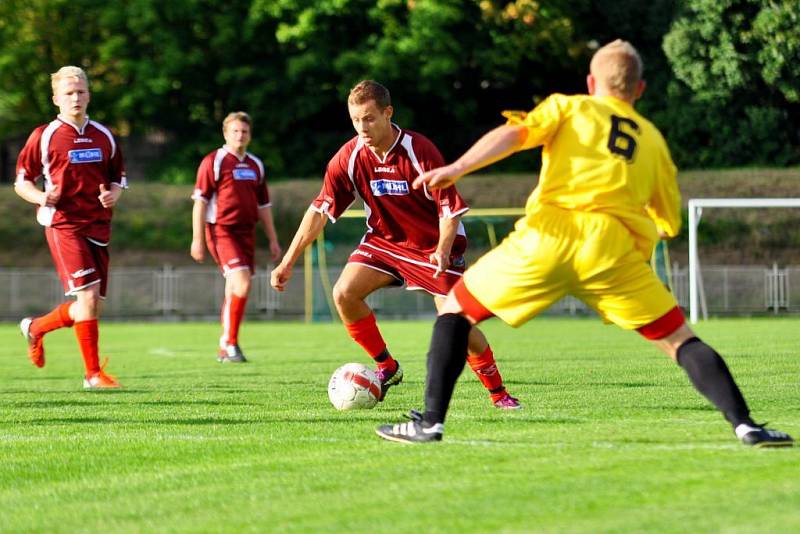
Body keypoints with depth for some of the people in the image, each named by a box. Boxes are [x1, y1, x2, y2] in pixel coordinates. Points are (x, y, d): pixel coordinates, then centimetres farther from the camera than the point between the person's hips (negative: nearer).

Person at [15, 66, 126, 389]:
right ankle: (93, 374, -10)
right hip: (63, 225, -5)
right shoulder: (44, 137, -2)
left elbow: (118, 178, 19)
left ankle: (36, 327, 33)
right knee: (87, 295, -17)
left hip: (98, 226, 5)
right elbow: (21, 181, 3)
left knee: (93, 306, 7)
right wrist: (41, 197, -18)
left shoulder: (104, 137, 10)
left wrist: (114, 195, -4)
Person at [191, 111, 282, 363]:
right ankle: (230, 342, -13)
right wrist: (197, 239, -12)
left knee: (234, 290, 9)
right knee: (241, 283, -20)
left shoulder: (255, 165, 16)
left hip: (246, 233, 7)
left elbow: (263, 205, 22)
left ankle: (225, 350, 17)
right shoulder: (214, 162, -4)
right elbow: (200, 201, -7)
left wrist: (273, 239, 19)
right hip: (221, 230, -7)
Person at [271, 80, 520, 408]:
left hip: (434, 244, -4)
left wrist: (443, 250, -35)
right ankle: (386, 368, 1)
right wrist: (288, 262, -12)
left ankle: (498, 393, 3)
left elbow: (450, 208, -19)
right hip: (384, 239, 4)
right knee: (344, 293, -16)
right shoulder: (349, 158, -14)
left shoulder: (419, 151, -25)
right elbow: (320, 210, -8)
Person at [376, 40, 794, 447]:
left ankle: (431, 422, 7)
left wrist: (455, 169, -9)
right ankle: (744, 425, -5)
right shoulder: (653, 139, 26)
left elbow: (514, 134, 1)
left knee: (457, 308, 17)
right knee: (678, 339, 11)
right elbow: (670, 223, 26)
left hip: (548, 234, -1)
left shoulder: (568, 107, 21)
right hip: (613, 248, 1)